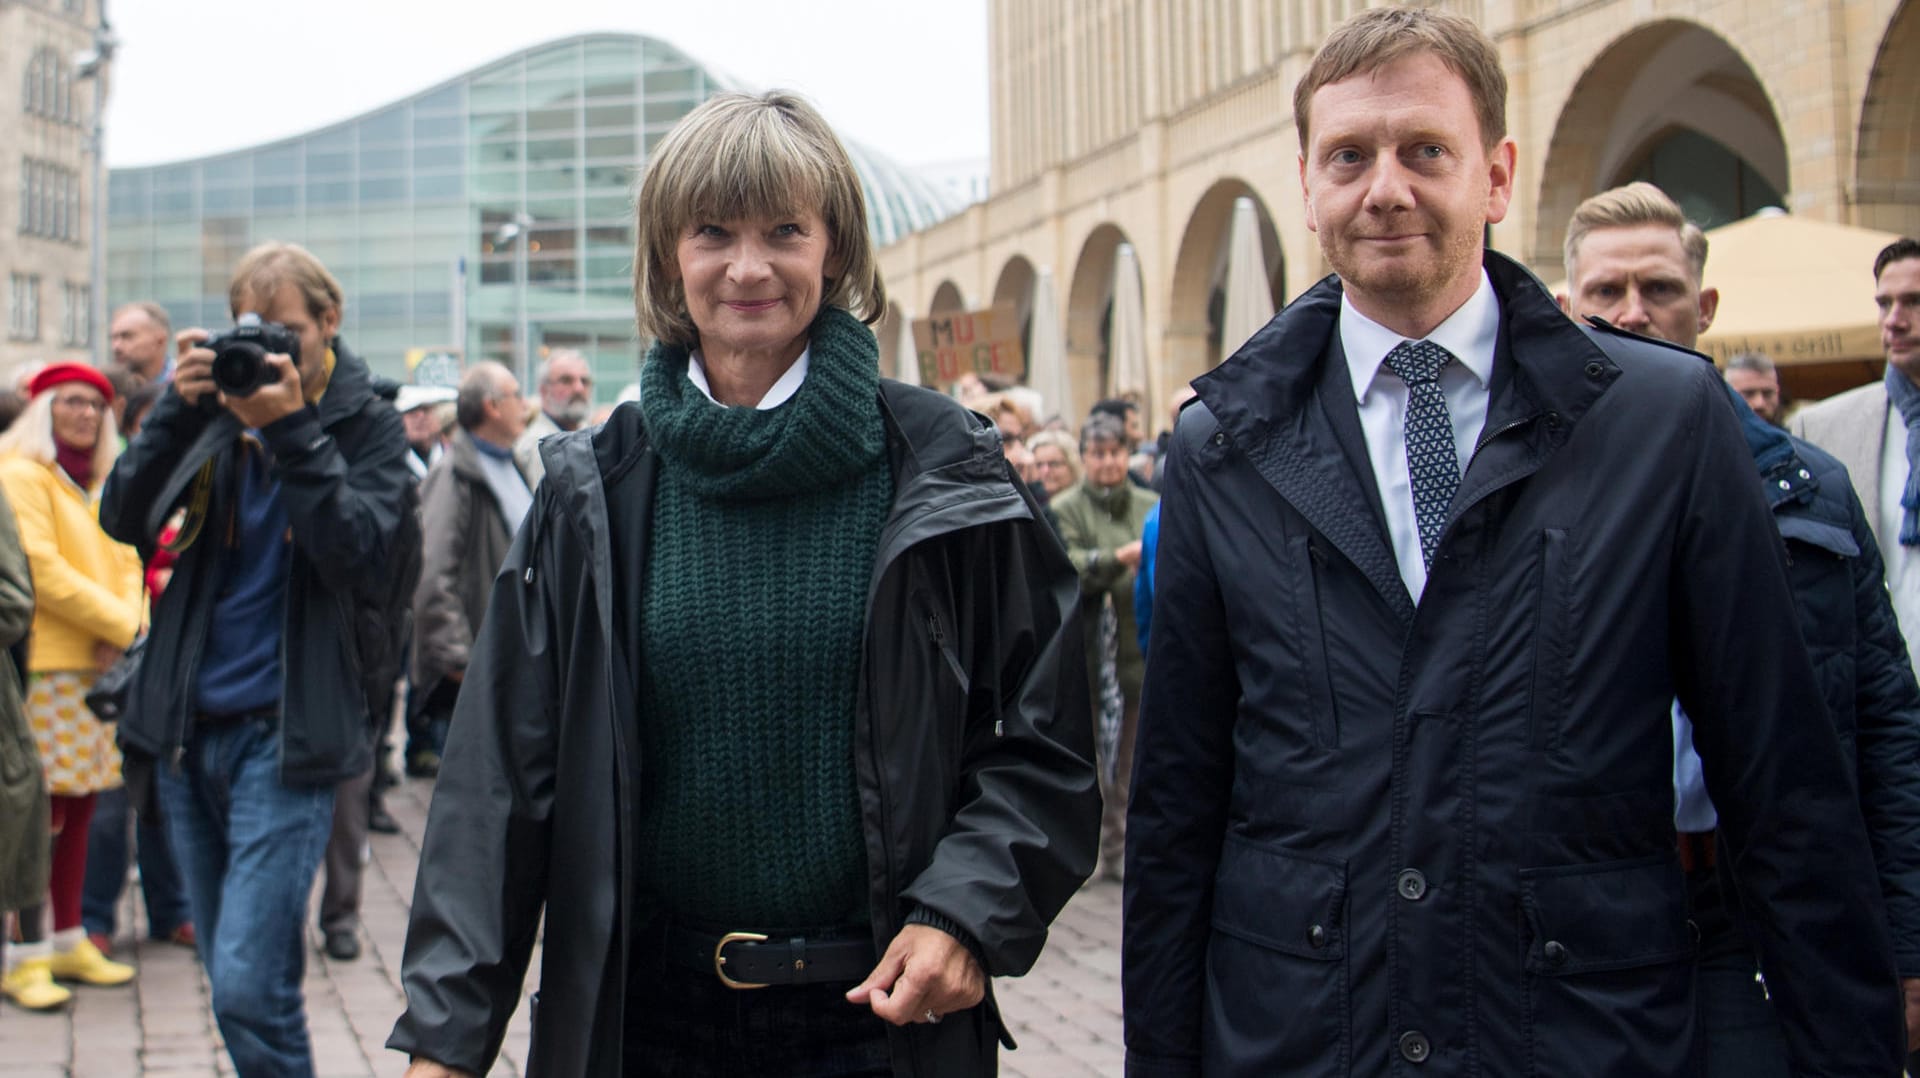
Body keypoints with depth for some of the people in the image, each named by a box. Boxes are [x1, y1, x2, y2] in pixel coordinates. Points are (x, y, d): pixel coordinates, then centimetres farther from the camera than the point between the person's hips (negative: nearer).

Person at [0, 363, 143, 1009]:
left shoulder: (100, 485, 19)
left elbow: (126, 565, 13)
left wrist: (127, 629, -6)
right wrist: (120, 625, -12)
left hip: (100, 666, 8)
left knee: (80, 808, 12)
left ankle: (70, 942, 21)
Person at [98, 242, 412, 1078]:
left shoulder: (366, 424, -1)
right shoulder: (217, 409, 7)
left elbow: (359, 553, -15)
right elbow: (124, 519, -2)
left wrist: (293, 431, -22)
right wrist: (179, 410, -15)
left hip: (285, 734, -4)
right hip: (189, 726, 5)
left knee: (248, 986, -12)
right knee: (236, 980, 15)